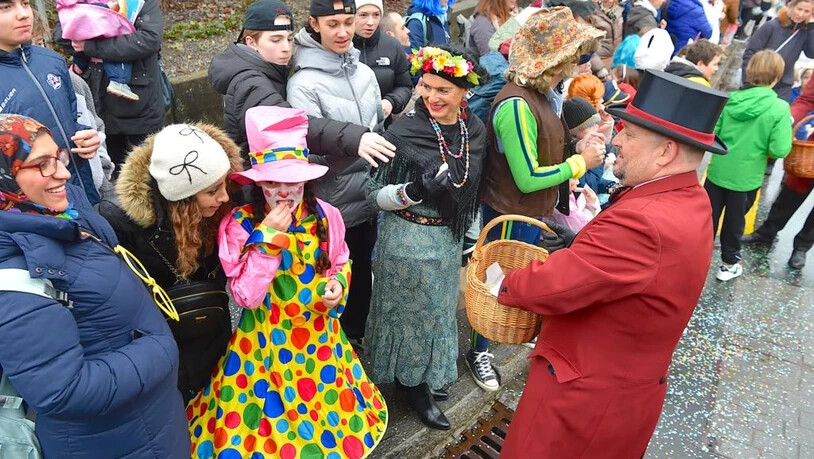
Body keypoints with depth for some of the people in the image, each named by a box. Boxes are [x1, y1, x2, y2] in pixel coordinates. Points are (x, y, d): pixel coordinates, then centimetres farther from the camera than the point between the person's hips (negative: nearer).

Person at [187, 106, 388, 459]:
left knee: (327, 409, 20)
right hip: (266, 340, -3)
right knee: (272, 420, 13)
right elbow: (246, 297, -21)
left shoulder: (325, 216, -9)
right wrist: (267, 239, -27)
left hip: (319, 334, 3)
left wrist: (338, 285, -12)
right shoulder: (239, 224, -18)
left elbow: (340, 263, 9)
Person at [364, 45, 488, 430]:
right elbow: (374, 194, -14)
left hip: (449, 238, 6)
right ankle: (413, 385, 36)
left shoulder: (474, 130, -4)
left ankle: (427, 375, 46)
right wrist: (412, 191, -31)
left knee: (439, 309, 21)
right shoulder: (402, 133, -20)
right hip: (408, 239, -5)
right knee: (414, 310, 11)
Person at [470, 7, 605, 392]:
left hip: (534, 211, 8)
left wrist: (576, 147, -5)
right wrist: (581, 162, -18)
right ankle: (478, 351, 30)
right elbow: (527, 179, -26)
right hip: (510, 215, -8)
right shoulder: (517, 105, -28)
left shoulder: (543, 93, 1)